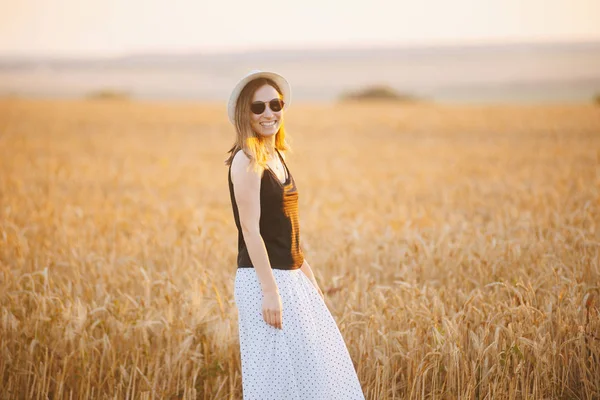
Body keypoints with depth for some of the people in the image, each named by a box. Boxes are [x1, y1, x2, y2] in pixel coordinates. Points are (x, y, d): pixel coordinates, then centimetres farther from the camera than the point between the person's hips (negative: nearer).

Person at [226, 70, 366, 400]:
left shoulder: (277, 156, 13)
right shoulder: (247, 160, -13)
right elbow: (250, 229, -19)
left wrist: (308, 275, 19)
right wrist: (269, 290, -22)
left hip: (291, 278, 9)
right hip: (263, 279, -9)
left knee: (317, 369, 14)